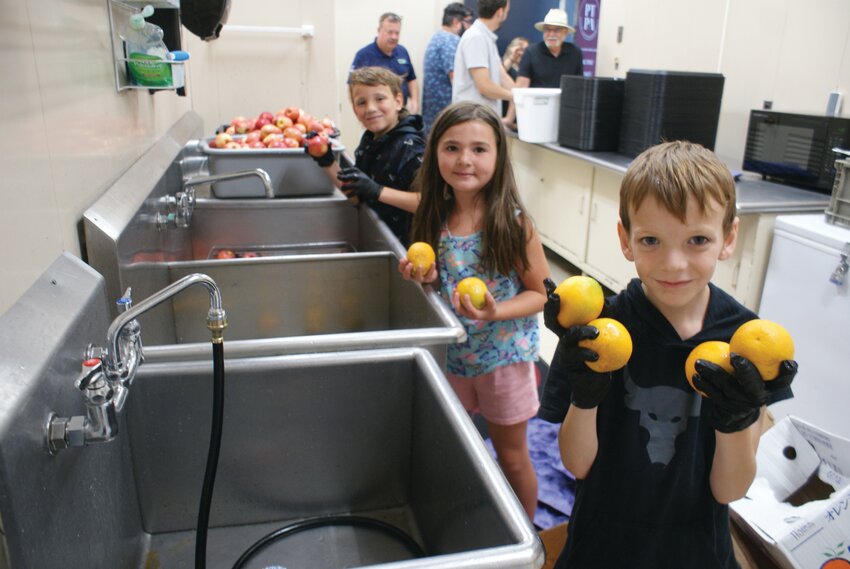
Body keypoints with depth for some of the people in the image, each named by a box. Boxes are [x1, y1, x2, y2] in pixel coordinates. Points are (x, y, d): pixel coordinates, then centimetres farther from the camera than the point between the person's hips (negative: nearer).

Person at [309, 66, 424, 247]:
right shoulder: (370, 140, 5)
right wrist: (328, 163, -1)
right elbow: (358, 196, 9)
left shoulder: (409, 146, -18)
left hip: (403, 245, -7)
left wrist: (377, 190, -29)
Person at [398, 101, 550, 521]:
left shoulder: (513, 222, -19)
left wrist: (496, 312, -28)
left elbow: (540, 293, -12)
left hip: (505, 354, -4)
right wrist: (428, 277, -13)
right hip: (452, 352, 4)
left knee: (511, 455, 14)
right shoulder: (436, 219, -6)